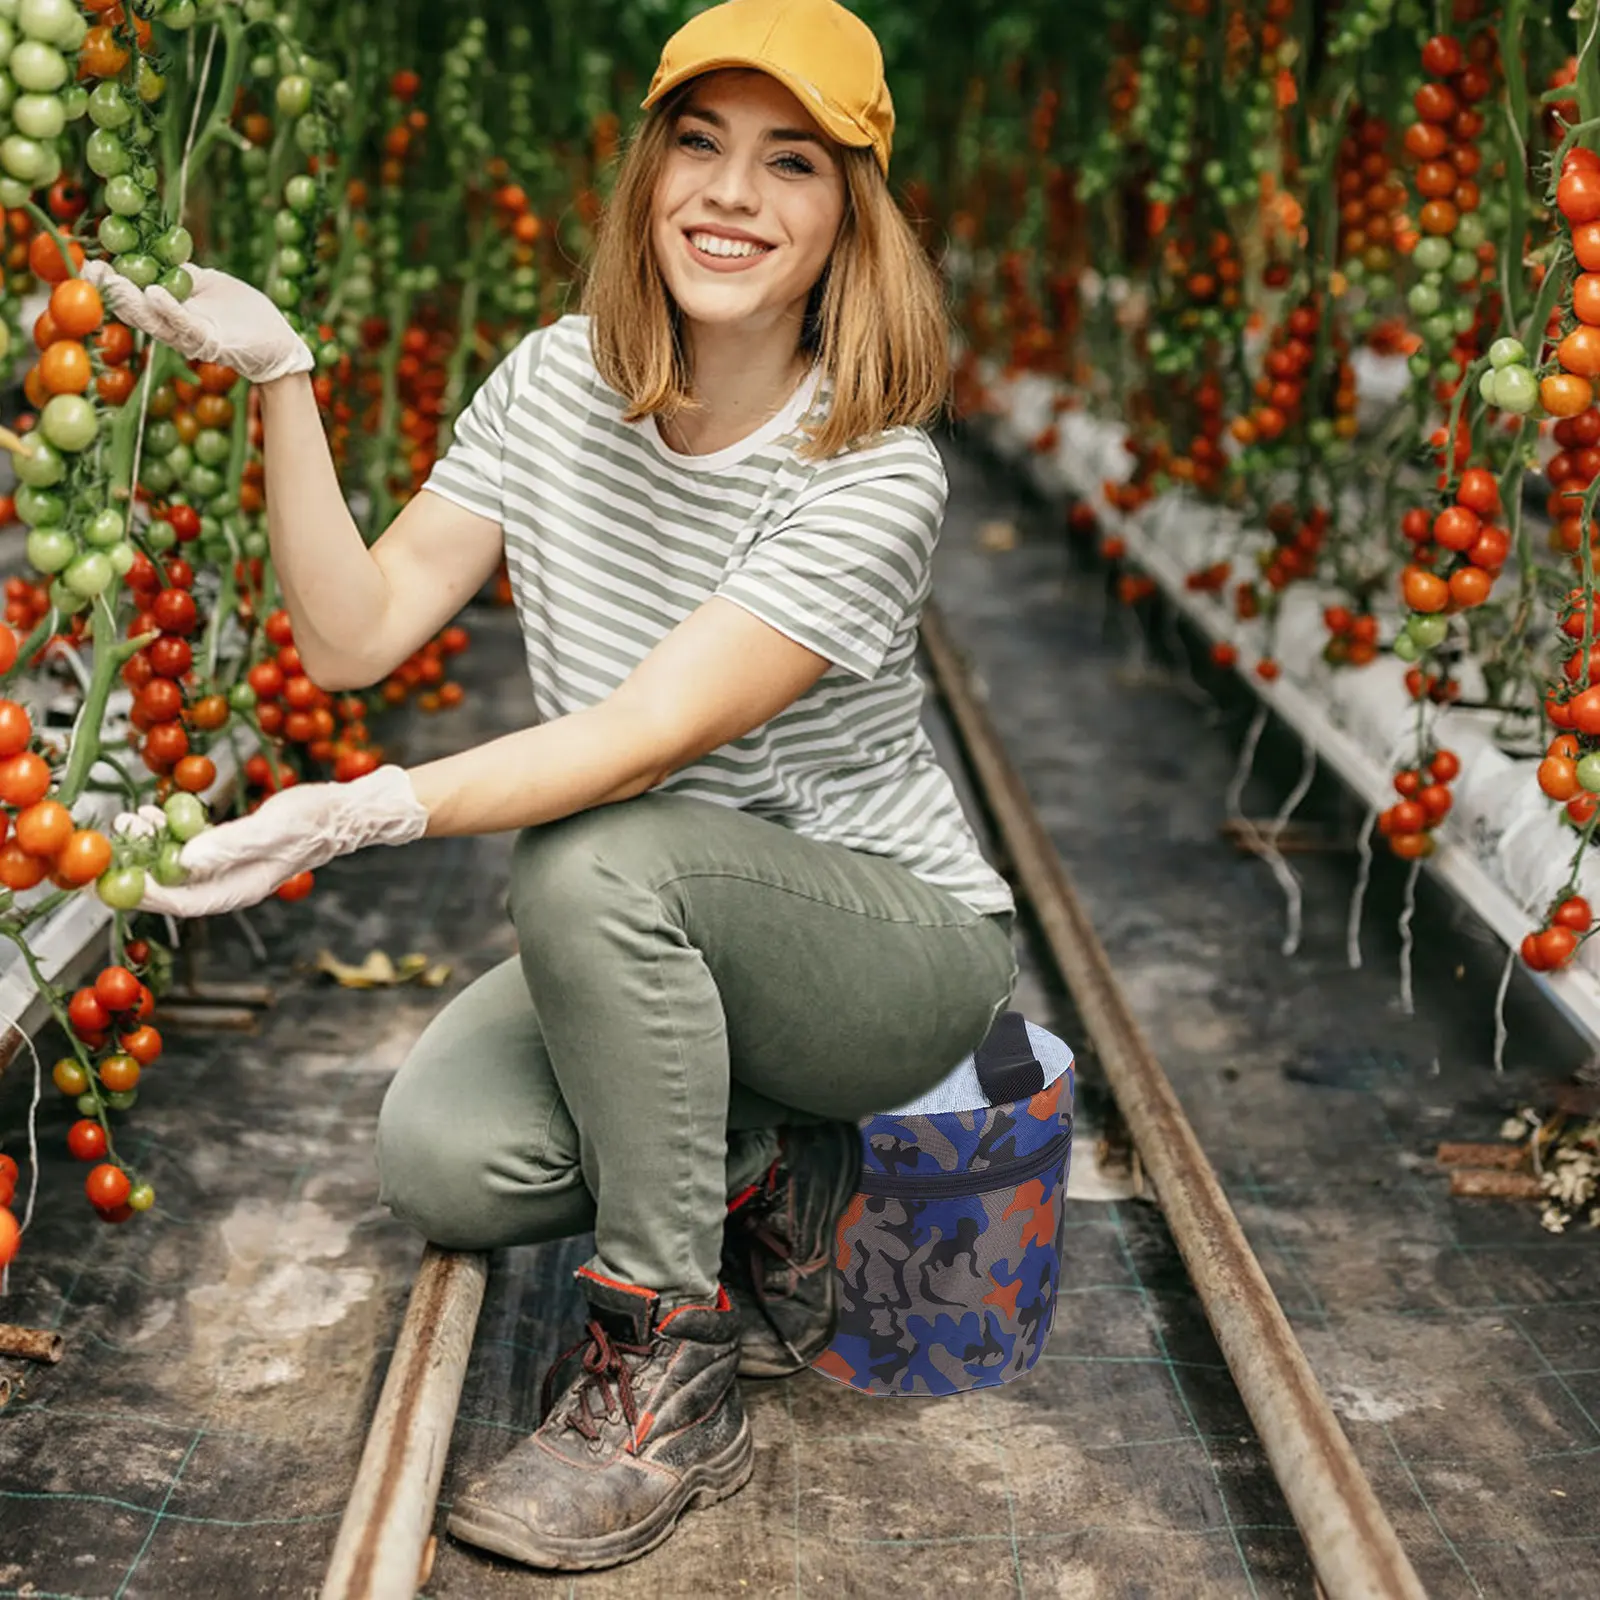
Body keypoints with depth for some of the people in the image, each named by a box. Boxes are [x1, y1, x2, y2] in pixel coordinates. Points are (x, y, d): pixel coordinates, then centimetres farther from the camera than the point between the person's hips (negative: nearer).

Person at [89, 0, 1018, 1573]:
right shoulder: (555, 384, -4)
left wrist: (370, 811, -43)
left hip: (897, 943, -5)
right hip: (656, 941, 5)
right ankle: (761, 1176, 11)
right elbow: (356, 632, -7)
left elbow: (652, 733, -31)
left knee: (592, 857, -34)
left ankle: (664, 1382, -18)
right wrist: (280, 380, -18)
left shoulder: (872, 477, -21)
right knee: (441, 1160, -19)